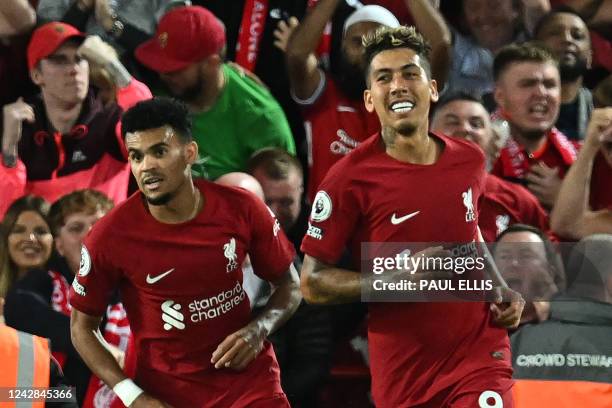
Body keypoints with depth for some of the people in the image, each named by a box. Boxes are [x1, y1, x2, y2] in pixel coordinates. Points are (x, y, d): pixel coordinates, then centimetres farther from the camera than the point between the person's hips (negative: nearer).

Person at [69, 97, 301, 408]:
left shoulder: (242, 210, -10)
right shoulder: (110, 236, -14)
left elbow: (289, 286, 5)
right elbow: (82, 327, -3)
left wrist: (259, 330, -14)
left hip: (249, 376, 1)